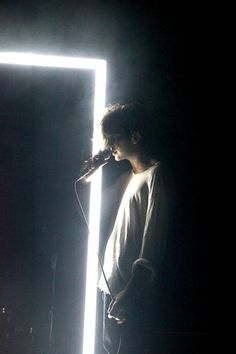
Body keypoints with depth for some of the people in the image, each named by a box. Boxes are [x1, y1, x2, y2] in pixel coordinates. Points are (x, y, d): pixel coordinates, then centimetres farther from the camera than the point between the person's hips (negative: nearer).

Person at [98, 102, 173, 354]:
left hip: (132, 294, -9)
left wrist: (131, 292, -22)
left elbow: (153, 243, -19)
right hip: (113, 285, 9)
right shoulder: (133, 175, 14)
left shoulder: (155, 177, -14)